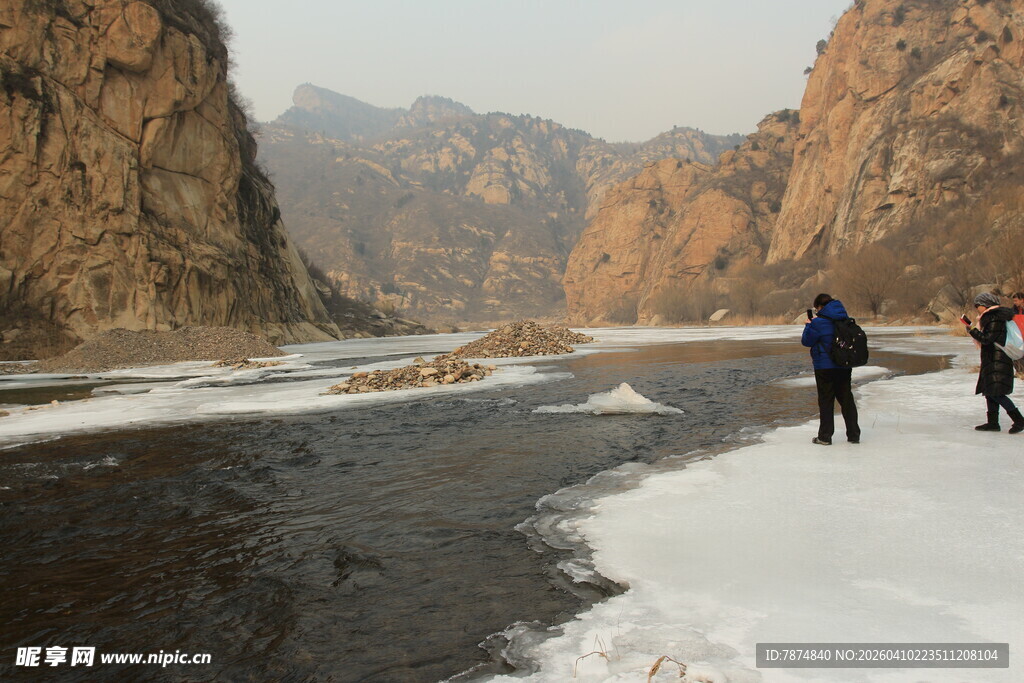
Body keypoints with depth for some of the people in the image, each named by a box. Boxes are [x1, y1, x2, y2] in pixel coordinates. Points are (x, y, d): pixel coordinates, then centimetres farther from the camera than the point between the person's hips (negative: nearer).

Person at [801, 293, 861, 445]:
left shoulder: (818, 323, -14)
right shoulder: (845, 320, 7)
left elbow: (806, 341, -7)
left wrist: (808, 326, 9)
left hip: (825, 368, -6)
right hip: (844, 367, 6)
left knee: (826, 401, 1)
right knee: (847, 400, 12)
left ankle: (825, 437, 4)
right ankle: (854, 435, 15)